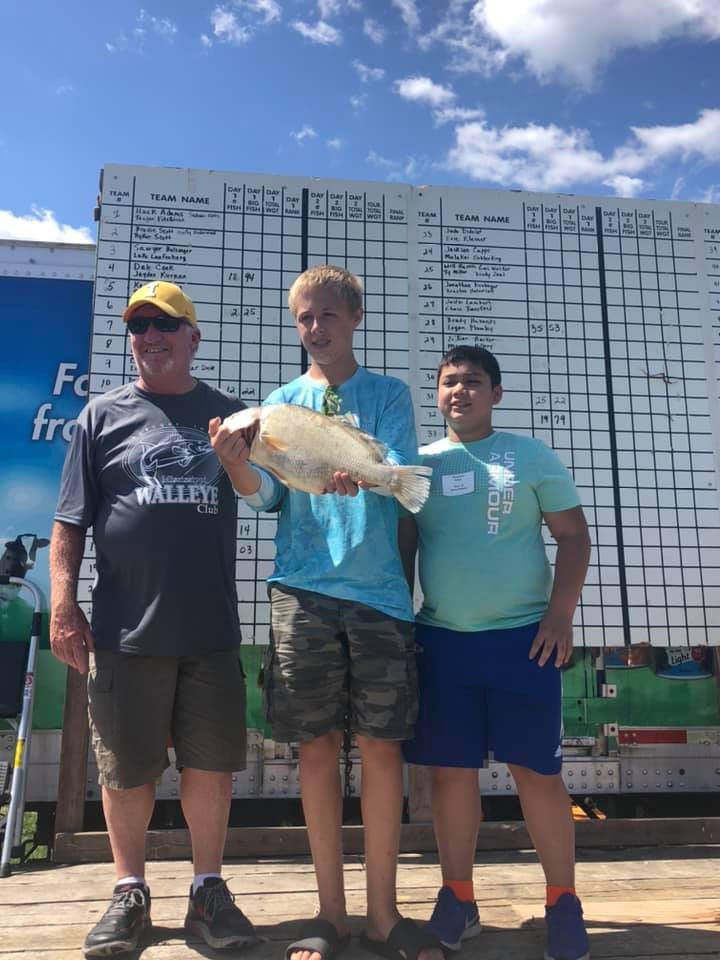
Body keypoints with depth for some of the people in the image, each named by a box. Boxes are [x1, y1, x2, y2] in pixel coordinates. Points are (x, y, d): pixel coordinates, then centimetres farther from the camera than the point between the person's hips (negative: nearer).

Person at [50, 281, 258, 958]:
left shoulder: (229, 415, 10)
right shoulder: (104, 415, 6)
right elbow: (69, 521, 3)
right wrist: (63, 606, -4)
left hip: (212, 629, 1)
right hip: (126, 630, -1)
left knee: (211, 764, 9)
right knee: (127, 769, 9)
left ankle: (208, 890, 26)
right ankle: (129, 893, 28)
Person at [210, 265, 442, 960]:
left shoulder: (388, 394, 9)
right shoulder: (282, 400, 13)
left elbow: (401, 474, -7)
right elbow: (265, 495, 3)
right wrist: (236, 463, -19)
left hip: (377, 588, -1)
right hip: (302, 590, 1)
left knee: (381, 743, 2)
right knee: (316, 744, 5)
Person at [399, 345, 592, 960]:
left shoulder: (531, 454, 4)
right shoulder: (419, 464, 9)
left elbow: (574, 535, 2)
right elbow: (401, 548, 11)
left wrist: (561, 612, -9)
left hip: (522, 635, -2)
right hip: (441, 638, 2)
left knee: (538, 770, 3)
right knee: (451, 771, 7)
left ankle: (563, 903, 18)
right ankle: (458, 898, 22)